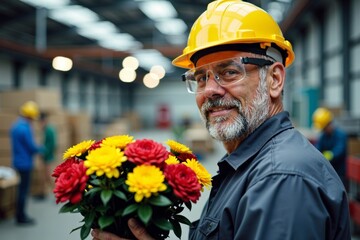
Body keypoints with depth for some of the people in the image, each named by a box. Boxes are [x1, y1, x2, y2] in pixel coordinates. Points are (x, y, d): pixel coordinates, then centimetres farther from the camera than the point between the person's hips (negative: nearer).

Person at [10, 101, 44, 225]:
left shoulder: (15, 125, 9)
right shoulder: (25, 128, -21)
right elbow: (32, 147, -18)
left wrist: (35, 148, 12)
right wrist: (41, 148, 2)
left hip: (18, 162, 9)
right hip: (25, 163, -9)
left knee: (22, 189, 17)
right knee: (23, 190, -1)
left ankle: (21, 215, 26)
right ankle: (21, 217, 7)